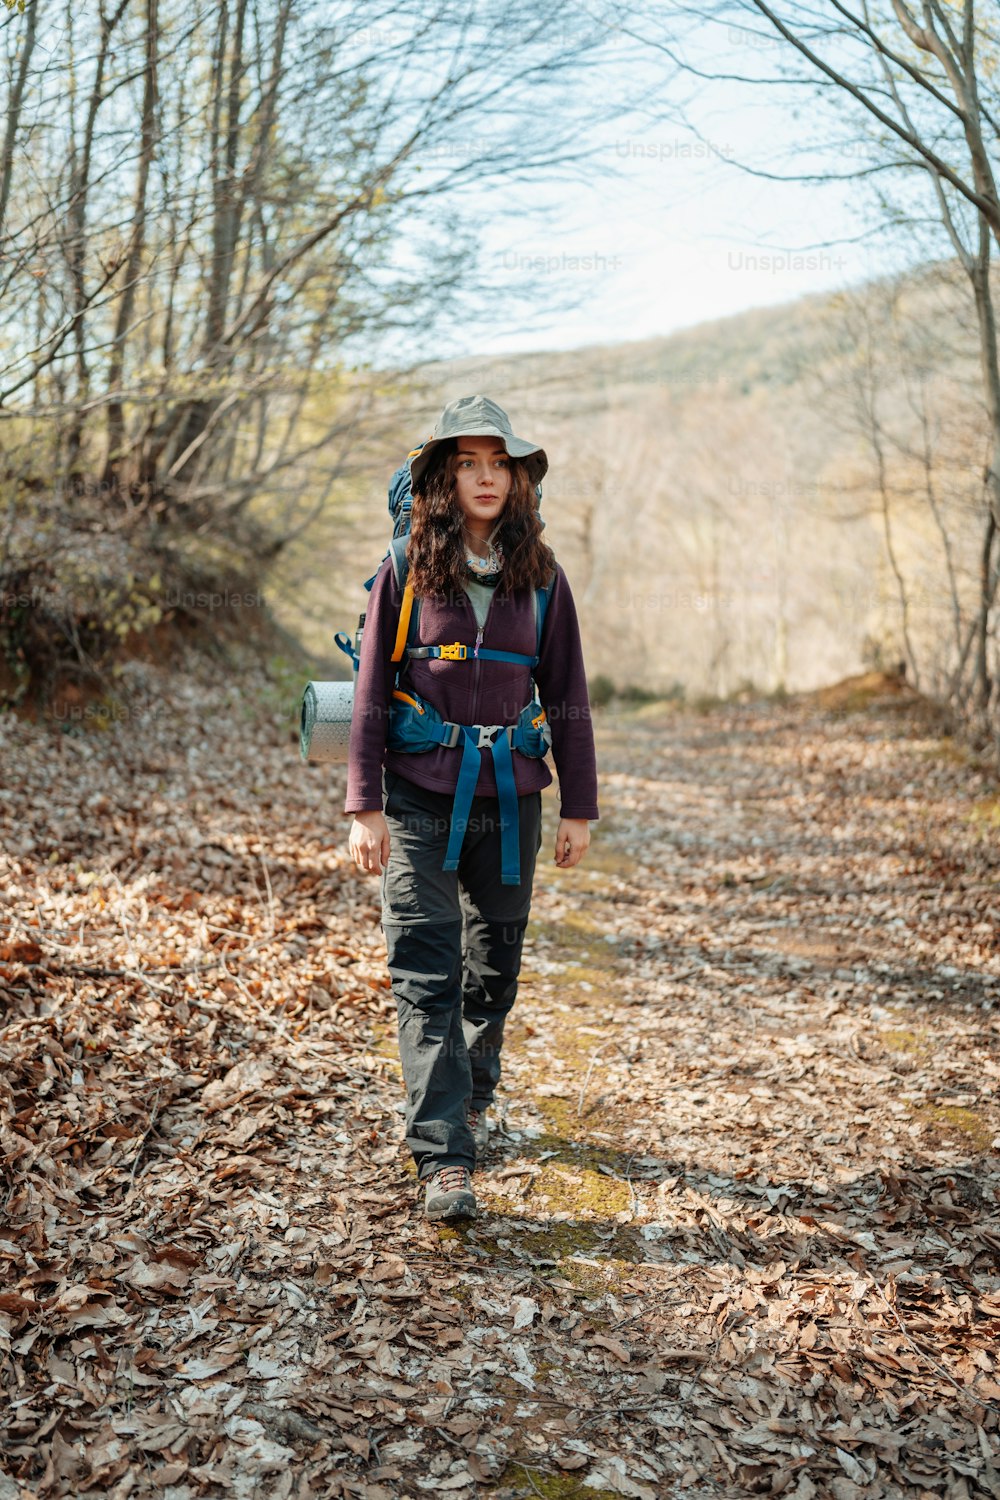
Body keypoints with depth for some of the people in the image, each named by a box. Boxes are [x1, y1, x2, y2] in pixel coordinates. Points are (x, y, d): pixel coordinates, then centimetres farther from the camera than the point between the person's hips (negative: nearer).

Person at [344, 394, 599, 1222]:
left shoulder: (540, 578, 4)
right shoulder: (405, 571, -1)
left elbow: (568, 698, 7)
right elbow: (372, 693, -1)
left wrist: (580, 809, 6)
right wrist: (365, 807, -7)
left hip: (509, 800, 2)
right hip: (421, 798, -2)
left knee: (494, 966, 14)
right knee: (427, 976, -8)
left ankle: (473, 1099, 39)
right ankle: (445, 1158, -4)